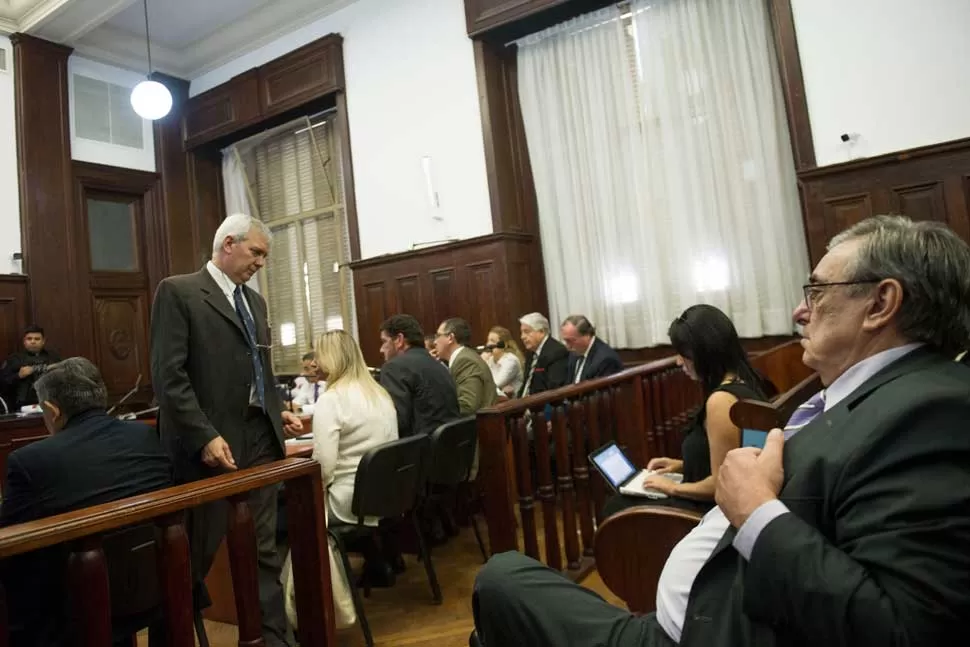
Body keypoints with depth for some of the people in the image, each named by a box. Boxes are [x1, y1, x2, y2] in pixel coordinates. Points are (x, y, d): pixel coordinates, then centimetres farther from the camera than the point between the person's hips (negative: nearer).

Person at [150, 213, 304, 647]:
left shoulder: (255, 301, 16)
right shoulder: (177, 292, -6)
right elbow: (168, 375, -13)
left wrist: (278, 411, 7)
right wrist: (205, 435, -19)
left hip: (260, 440, 6)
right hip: (212, 444, -6)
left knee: (263, 551, 11)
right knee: (197, 555, 7)